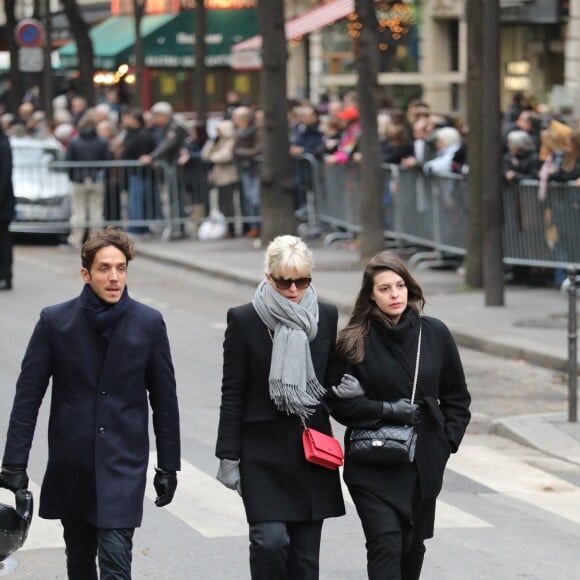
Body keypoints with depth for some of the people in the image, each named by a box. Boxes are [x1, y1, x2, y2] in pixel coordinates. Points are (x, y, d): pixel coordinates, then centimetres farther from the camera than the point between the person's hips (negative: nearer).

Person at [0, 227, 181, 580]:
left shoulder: (149, 323, -3)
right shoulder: (55, 321, -3)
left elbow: (164, 400, 4)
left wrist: (168, 467, 4)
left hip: (124, 463, -2)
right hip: (70, 466, 2)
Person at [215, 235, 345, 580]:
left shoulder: (326, 317, 5)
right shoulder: (245, 319, -5)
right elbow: (232, 393, -3)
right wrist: (229, 456, -5)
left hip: (312, 447, 4)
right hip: (263, 449, -3)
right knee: (270, 540, -17)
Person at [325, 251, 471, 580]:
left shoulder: (435, 334, 3)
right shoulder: (354, 341, -6)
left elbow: (456, 396, 11)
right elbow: (338, 401, -4)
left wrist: (447, 440, 1)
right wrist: (387, 410, -14)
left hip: (424, 463, 3)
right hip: (373, 467, -3)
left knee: (412, 547, 14)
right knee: (386, 544, -15)